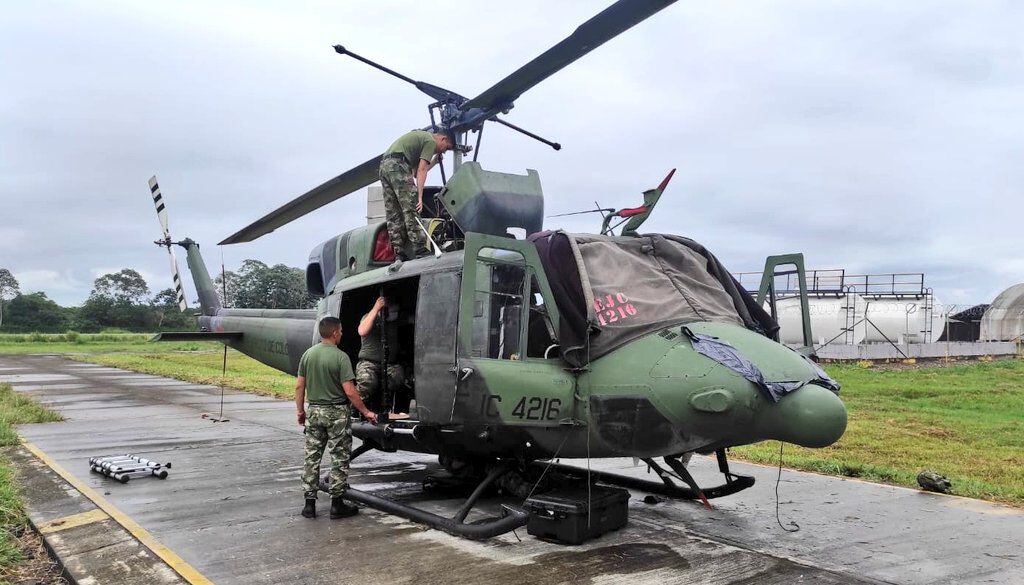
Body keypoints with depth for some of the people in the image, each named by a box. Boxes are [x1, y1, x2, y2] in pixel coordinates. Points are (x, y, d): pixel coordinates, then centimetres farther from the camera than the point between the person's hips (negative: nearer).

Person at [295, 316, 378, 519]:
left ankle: (309, 503, 14)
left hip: (314, 411, 5)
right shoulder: (340, 357, -15)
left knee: (312, 457, 11)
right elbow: (349, 391, -18)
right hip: (336, 413, -5)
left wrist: (300, 410, 15)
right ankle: (337, 504, 9)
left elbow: (299, 386, 5)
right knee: (339, 459, 4)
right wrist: (366, 412, -9)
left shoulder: (308, 354, 2)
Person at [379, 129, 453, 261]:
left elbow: (415, 172, 25)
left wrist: (435, 161, 29)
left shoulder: (420, 136, 31)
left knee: (393, 215, 4)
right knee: (411, 210, -11)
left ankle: (399, 254, 2)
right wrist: (420, 197, -13)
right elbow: (421, 171, -9)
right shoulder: (431, 141, 3)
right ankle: (420, 250, -15)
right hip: (397, 164, -10)